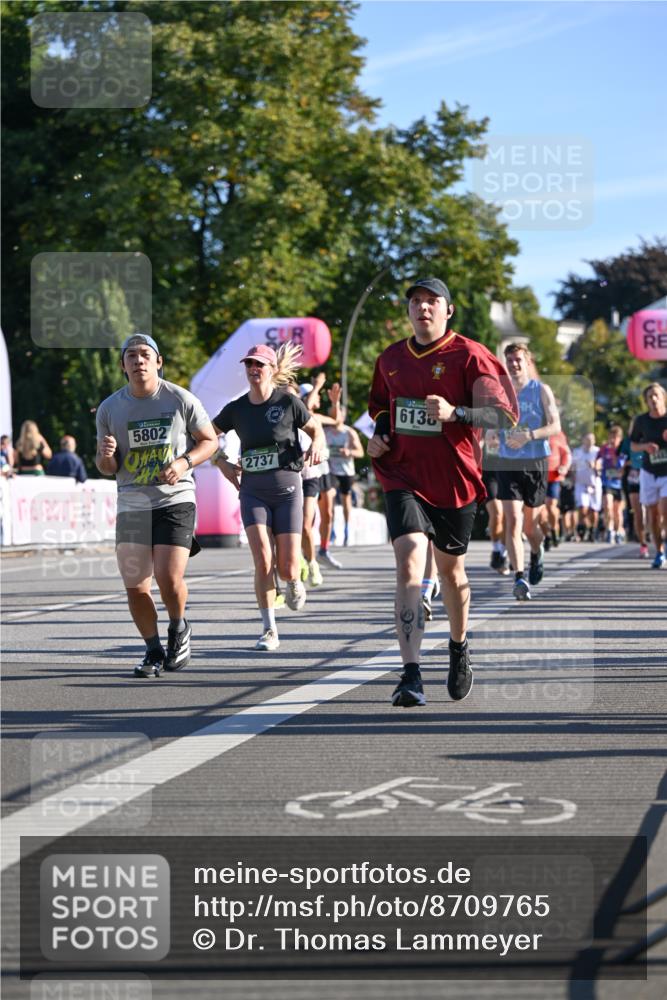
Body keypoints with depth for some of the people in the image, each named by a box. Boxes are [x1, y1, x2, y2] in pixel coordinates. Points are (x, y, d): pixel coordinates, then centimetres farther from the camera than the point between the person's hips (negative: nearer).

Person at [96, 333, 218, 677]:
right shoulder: (109, 408, 4)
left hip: (175, 499, -3)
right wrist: (107, 455, -13)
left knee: (169, 578, -16)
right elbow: (106, 468, 11)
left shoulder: (181, 400, -3)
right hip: (132, 504, 3)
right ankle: (154, 651, 20)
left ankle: (179, 629, 16)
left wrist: (184, 462, -12)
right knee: (135, 587, -2)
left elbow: (209, 440, 6)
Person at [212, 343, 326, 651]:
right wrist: (222, 463, 3)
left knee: (287, 568, -3)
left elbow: (316, 429, 9)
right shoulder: (236, 409, 4)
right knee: (263, 562, -14)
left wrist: (317, 445, -12)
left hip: (287, 490, -1)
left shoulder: (288, 402, -3)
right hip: (253, 492, 2)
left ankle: (294, 582, 36)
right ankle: (269, 630, -2)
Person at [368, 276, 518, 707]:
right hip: (404, 477, 1)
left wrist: (455, 413, -30)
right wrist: (379, 435, 6)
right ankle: (411, 677, -25)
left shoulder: (469, 356, -7)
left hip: (455, 478, -1)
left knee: (452, 568, 15)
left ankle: (459, 647, 45)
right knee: (409, 560, -18)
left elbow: (503, 413, -14)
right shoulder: (391, 359, 8)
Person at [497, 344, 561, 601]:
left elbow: (555, 425, -5)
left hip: (536, 463, 0)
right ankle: (520, 578, -19)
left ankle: (537, 552, 45)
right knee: (512, 521, -15)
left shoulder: (541, 390, 1)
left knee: (530, 525, 11)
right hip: (508, 464, 1)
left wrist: (530, 435, -20)